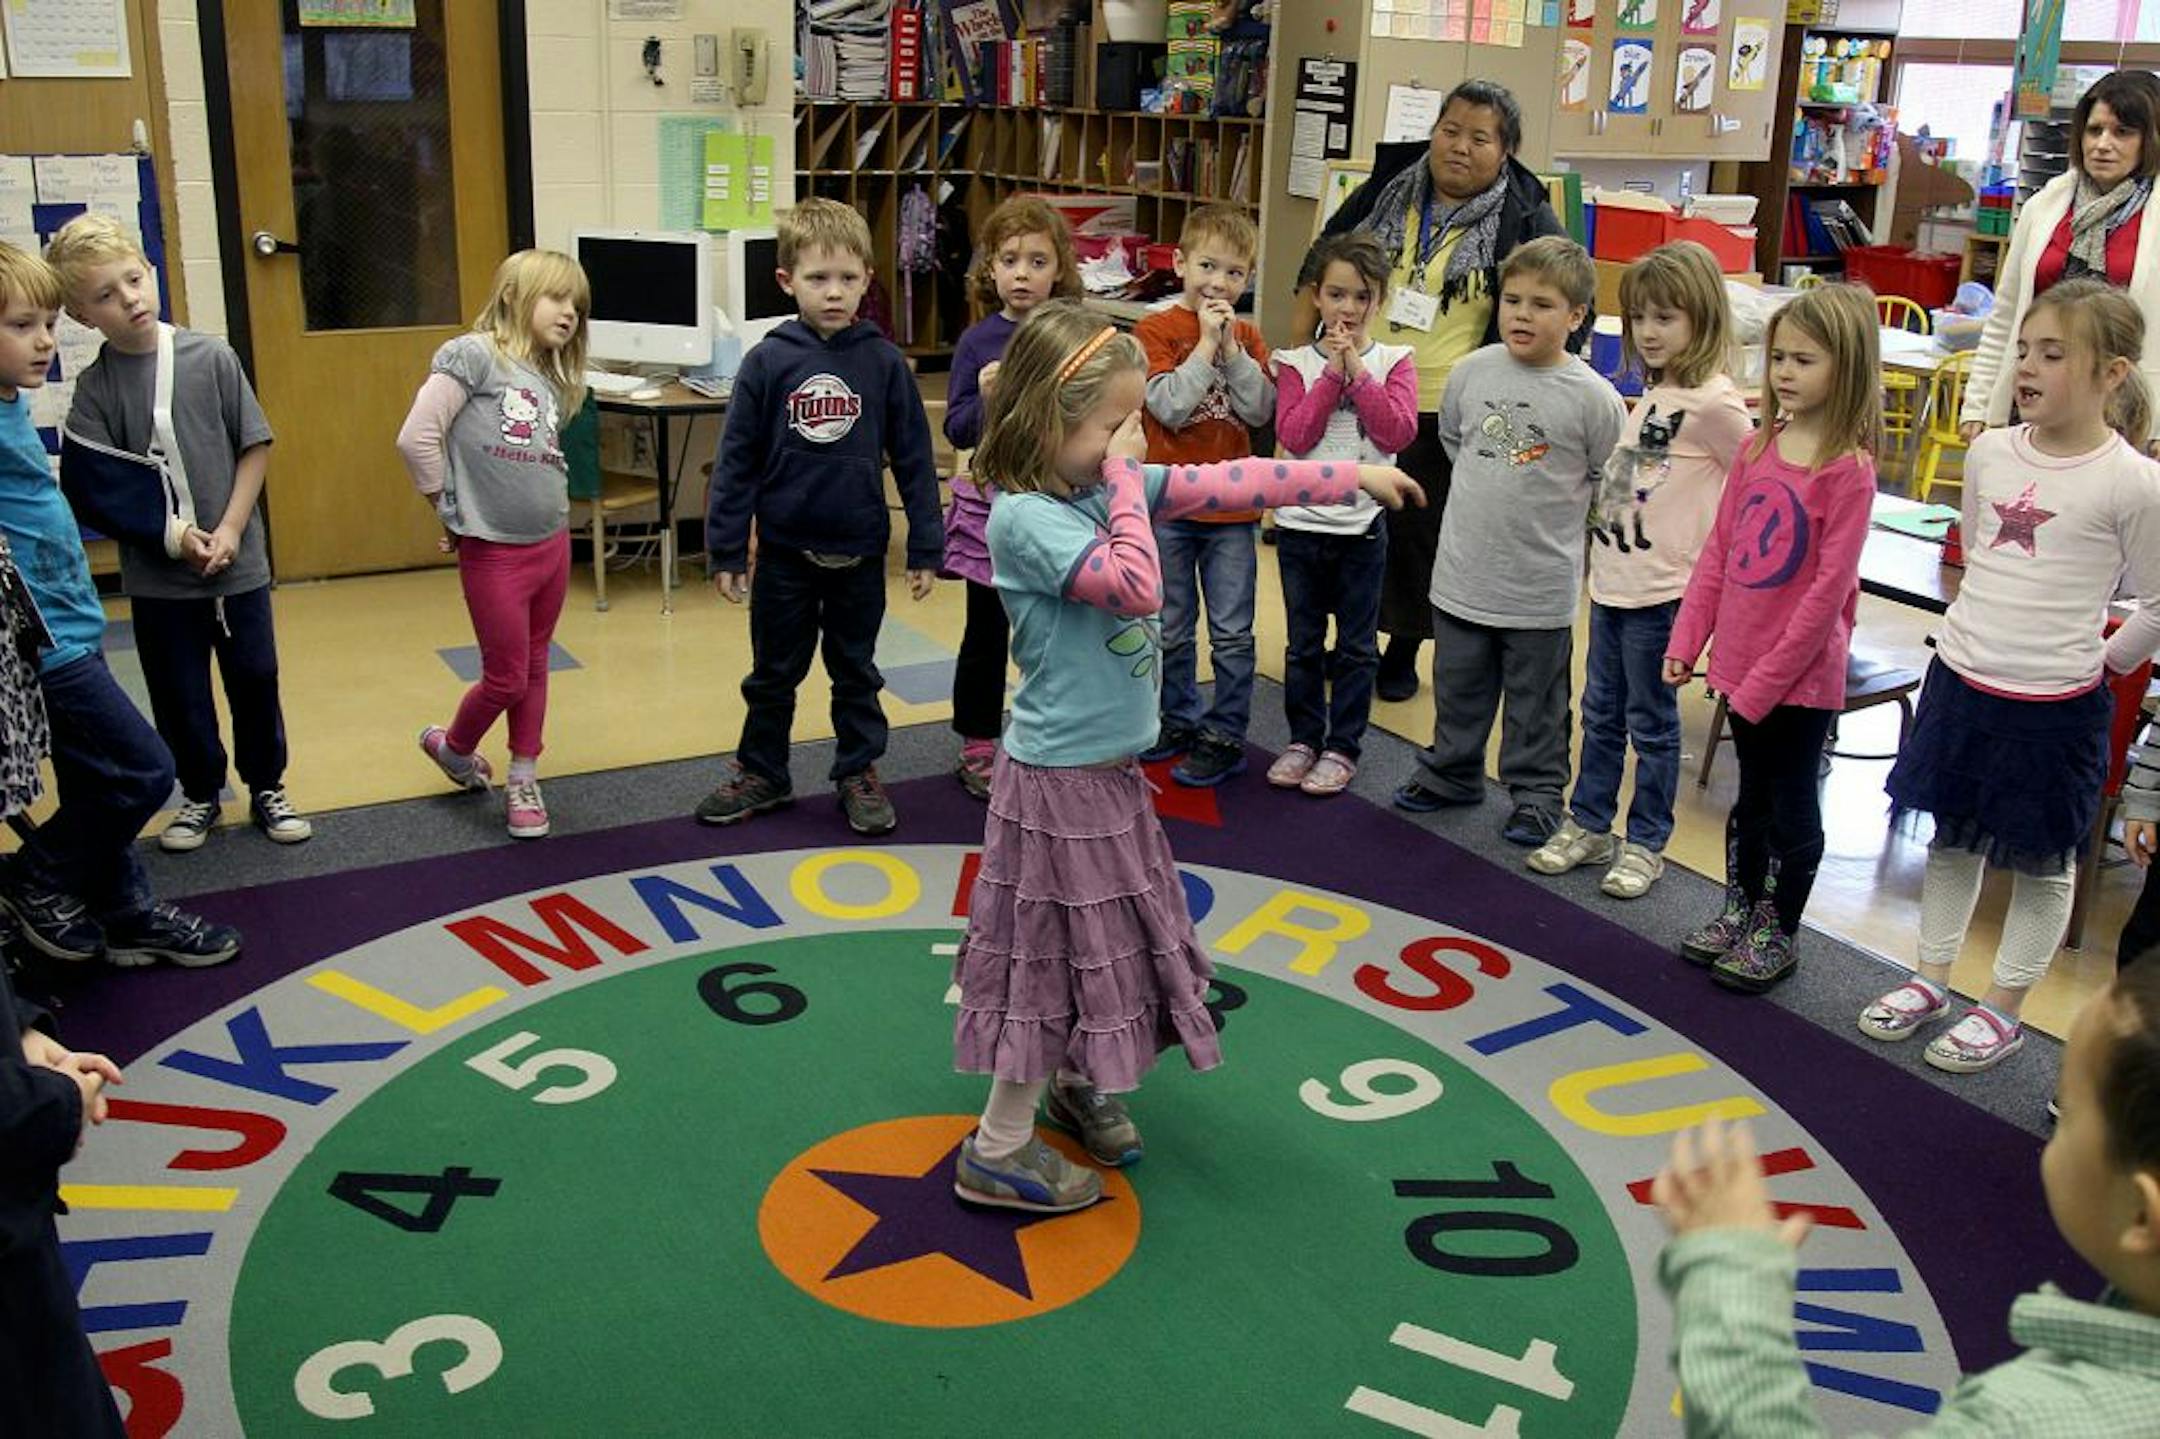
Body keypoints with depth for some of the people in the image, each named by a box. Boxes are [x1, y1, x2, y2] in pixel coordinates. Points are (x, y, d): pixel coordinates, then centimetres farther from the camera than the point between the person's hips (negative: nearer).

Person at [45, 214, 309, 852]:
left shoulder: (211, 357, -6)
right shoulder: (94, 387, -7)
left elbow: (255, 447, -3)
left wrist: (230, 531, -10)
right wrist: (176, 538, -19)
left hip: (239, 561, 0)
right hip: (157, 576, 0)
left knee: (255, 679, 12)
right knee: (179, 694, 12)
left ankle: (267, 788, 31)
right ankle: (201, 794, 32)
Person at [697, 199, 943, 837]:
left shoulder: (883, 360, -6)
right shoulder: (768, 361, -7)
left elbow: (913, 457, -1)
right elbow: (736, 459, -3)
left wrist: (926, 548, -1)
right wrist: (726, 550, -3)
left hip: (860, 552, 0)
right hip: (784, 551, 0)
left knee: (856, 671, 16)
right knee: (774, 672, 15)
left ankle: (859, 773, 31)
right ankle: (761, 773, 31)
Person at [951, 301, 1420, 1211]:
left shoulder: (1106, 483, 3)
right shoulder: (1025, 518, -22)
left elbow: (1226, 485, 7)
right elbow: (1135, 586, -33)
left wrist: (1353, 478, 9)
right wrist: (1125, 476, -22)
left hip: (1109, 767, 9)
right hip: (1062, 777, -8)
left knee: (1094, 945, 22)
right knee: (1057, 952, 2)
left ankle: (1077, 1084, 44)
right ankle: (997, 1151, 16)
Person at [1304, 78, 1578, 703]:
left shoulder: (1525, 218, -6)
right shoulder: (1388, 190, 3)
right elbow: (1321, 263, 14)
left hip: (1445, 415, -3)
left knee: (1421, 533, 9)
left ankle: (1404, 650, 27)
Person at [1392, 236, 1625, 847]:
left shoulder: (1593, 397, -13)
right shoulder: (1472, 371, -3)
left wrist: (1555, 503, -1)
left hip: (1541, 584, -3)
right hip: (1462, 570, 4)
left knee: (1536, 702, 11)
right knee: (1458, 686, 20)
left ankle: (1536, 791, 27)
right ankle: (1450, 771, 38)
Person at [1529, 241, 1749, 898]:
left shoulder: (1712, 402, -16)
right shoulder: (1653, 397, 9)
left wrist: (1702, 541, -7)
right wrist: (1603, 529, 9)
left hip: (1661, 593, -8)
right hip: (1612, 581, 8)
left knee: (1651, 722, 6)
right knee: (1602, 714, 17)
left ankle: (1646, 843, 19)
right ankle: (1588, 825, 30)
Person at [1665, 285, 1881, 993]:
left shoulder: (1848, 468, -17)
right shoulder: (1757, 446, 3)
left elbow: (1829, 588, -18)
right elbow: (1717, 551, 7)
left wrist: (1768, 679, -17)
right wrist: (1687, 639, 1)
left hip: (1802, 676, -6)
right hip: (1741, 661, 6)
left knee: (1792, 807, 10)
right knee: (1752, 796, 22)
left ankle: (1779, 933, 26)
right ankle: (1740, 909, 38)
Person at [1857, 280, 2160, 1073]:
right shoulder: (1990, 453, 0)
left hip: (2054, 703, -5)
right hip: (1961, 679, 5)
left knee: (2042, 861, 11)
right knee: (1953, 836, 18)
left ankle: (2003, 1010, 24)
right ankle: (1931, 981, 33)